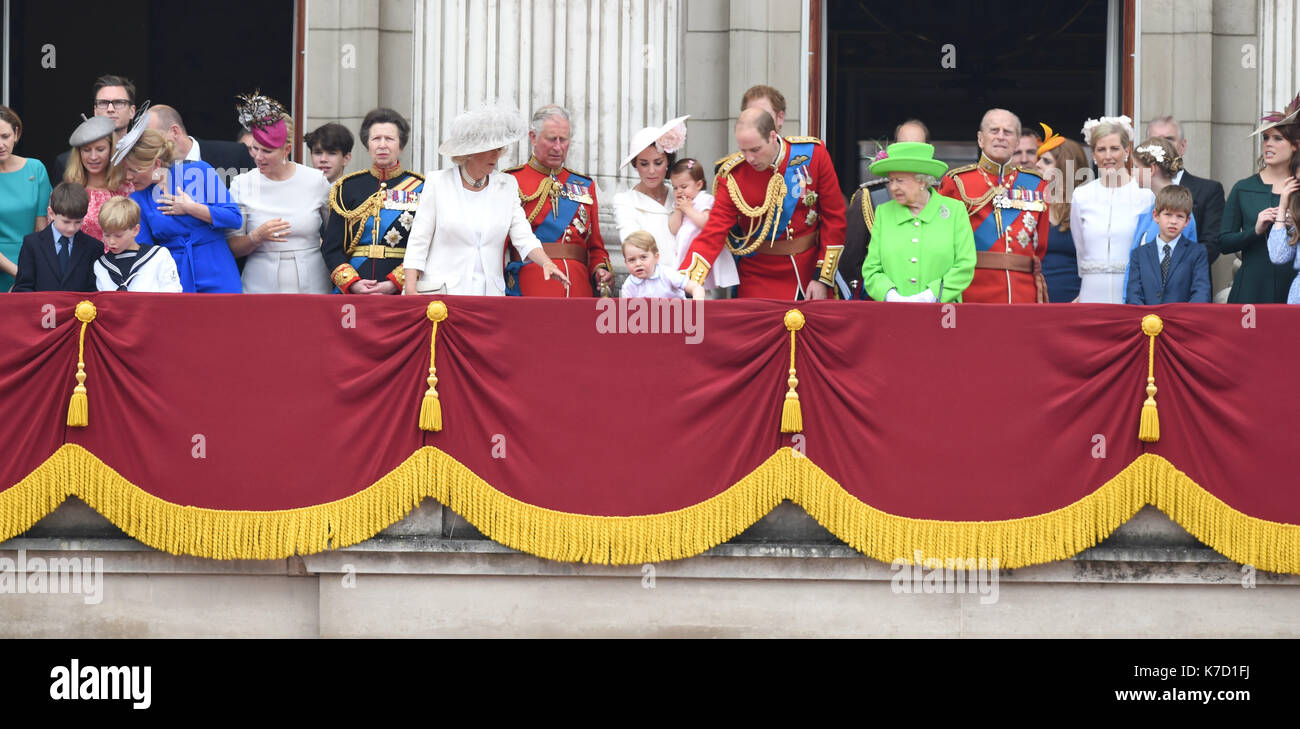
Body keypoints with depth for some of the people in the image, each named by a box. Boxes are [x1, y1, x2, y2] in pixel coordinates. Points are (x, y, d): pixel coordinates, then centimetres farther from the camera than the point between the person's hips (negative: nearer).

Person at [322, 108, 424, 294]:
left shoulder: (419, 188, 6)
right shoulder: (348, 188, 12)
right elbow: (331, 247, 9)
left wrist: (394, 284, -12)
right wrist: (352, 283, -7)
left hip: (400, 294, -1)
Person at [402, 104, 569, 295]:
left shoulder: (508, 185, 9)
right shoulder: (437, 183, 0)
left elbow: (524, 237, 3)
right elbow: (417, 243, 0)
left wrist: (546, 263, -17)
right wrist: (411, 290, -9)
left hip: (491, 293, 3)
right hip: (443, 293, -3)